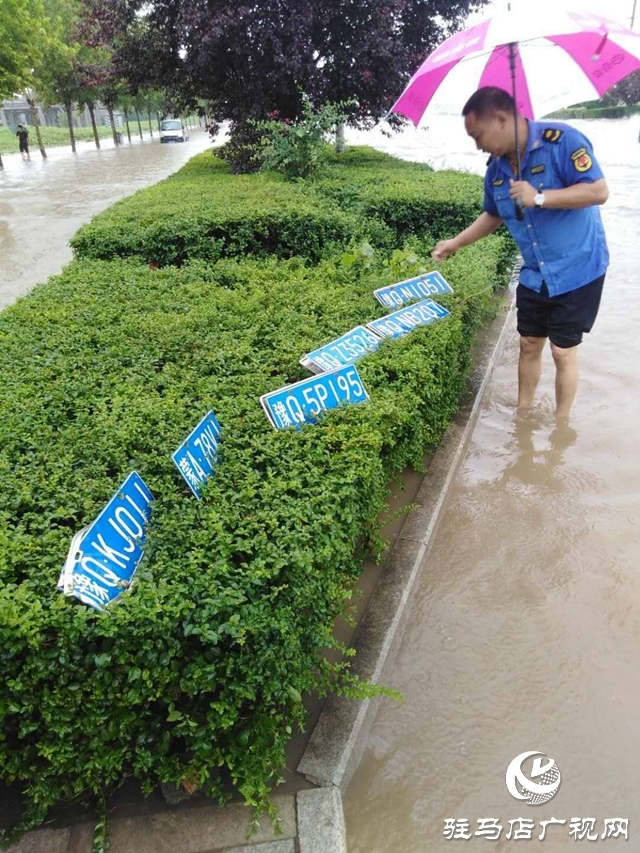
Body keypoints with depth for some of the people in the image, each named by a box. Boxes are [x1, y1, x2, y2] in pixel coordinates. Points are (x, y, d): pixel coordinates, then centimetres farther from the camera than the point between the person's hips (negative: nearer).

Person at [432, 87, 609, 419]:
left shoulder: (562, 140, -19)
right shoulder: (496, 167, 2)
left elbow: (599, 191, -23)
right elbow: (493, 215, 17)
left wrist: (539, 197, -29)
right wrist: (456, 243, 10)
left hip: (578, 270, -6)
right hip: (534, 274, 6)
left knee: (562, 351, 0)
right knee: (529, 344, 12)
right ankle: (523, 414, 30)